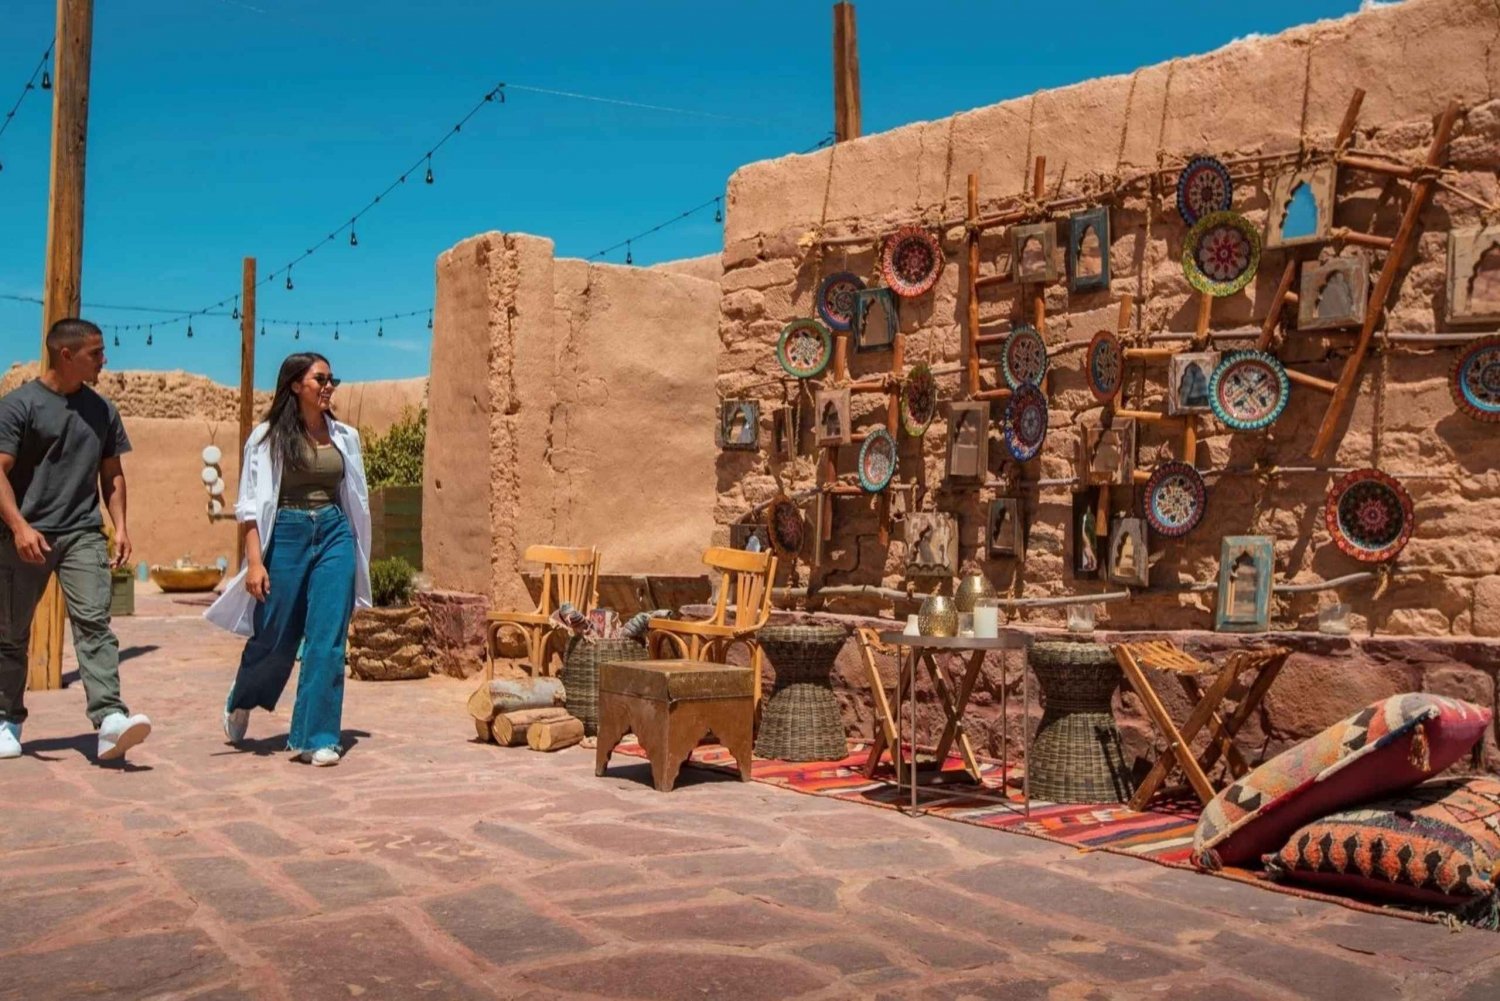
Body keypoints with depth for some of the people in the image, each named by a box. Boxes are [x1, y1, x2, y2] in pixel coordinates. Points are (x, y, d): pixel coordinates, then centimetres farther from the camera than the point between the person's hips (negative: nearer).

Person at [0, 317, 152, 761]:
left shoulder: (101, 409, 12)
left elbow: (112, 474, 18)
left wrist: (120, 527, 6)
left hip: (83, 534, 3)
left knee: (94, 624, -12)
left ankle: (110, 719, -23)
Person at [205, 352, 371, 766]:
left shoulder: (344, 437, 9)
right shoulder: (269, 436, -1)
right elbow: (251, 504, -4)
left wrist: (358, 561, 16)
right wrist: (255, 562, -13)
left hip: (334, 535, 3)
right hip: (286, 535, -3)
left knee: (327, 641, -4)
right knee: (274, 636, 8)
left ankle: (315, 738, 2)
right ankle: (239, 703, 38)